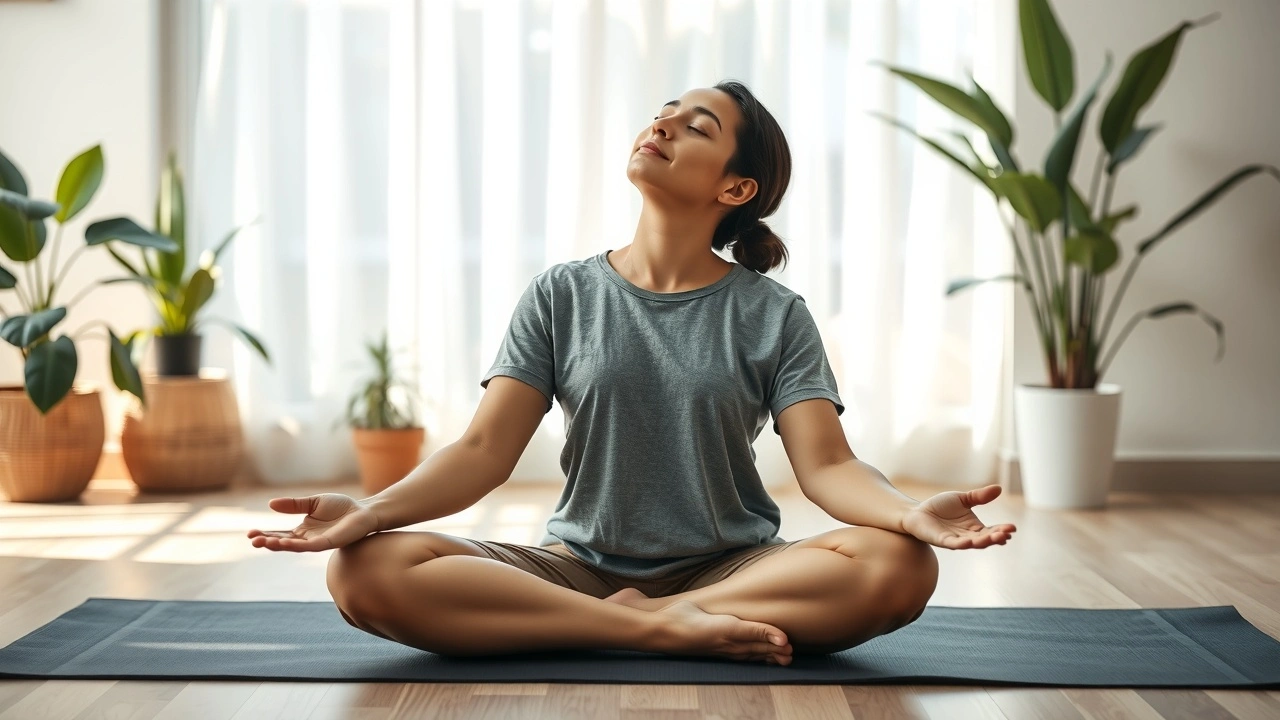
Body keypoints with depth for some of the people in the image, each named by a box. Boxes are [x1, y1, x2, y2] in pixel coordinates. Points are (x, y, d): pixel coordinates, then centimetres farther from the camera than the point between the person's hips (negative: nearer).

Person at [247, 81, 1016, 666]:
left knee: (900, 566, -29)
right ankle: (666, 631, -22)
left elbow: (826, 463, -8)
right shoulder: (563, 296, 5)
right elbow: (485, 450, -4)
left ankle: (642, 617, -20)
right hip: (576, 567, 1)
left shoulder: (774, 316, 3)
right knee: (369, 570, -24)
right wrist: (371, 509, -22)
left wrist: (912, 512, -30)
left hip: (733, 569, 0)